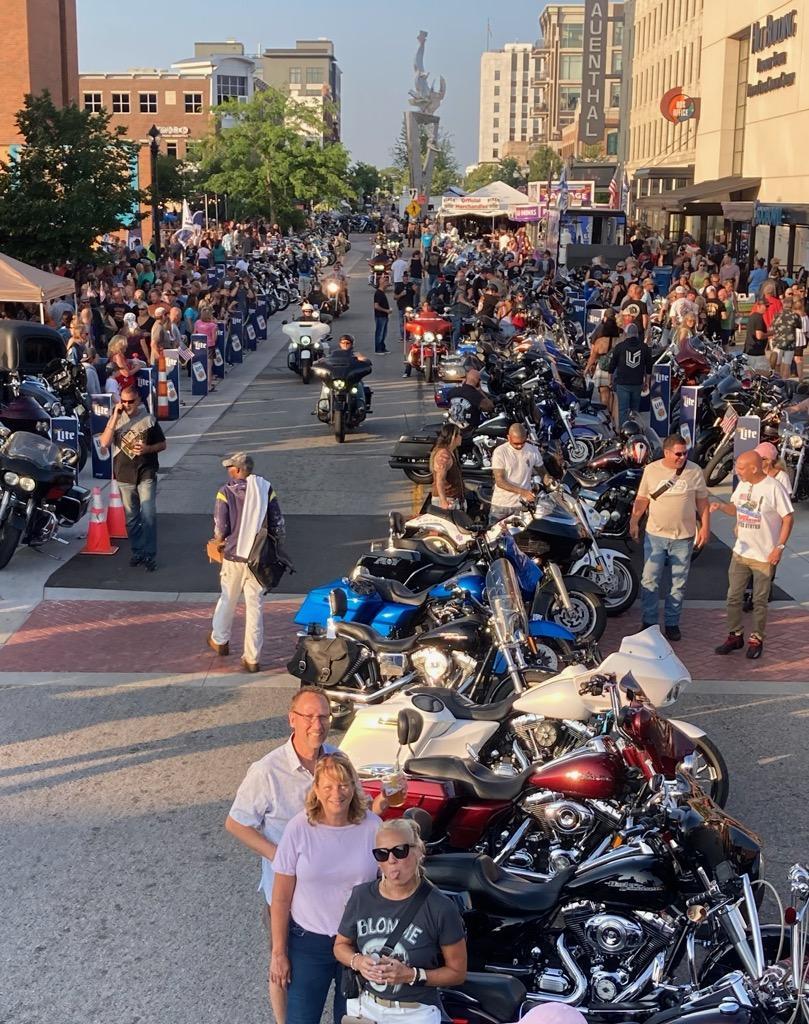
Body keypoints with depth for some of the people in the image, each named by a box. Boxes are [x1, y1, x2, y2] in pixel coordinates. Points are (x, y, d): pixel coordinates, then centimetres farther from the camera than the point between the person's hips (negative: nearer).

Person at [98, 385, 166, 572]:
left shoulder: (148, 419, -2)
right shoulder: (115, 419, 2)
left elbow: (162, 444, 5)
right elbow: (104, 443, -11)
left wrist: (148, 448, -16)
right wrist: (115, 417, -17)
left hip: (146, 475, -3)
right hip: (124, 476, 3)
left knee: (148, 516, -8)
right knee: (131, 518, 11)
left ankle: (149, 555, -4)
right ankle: (137, 551, 22)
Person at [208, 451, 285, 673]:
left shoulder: (226, 492, -12)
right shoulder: (266, 489, -5)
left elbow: (220, 529, -12)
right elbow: (278, 525, -3)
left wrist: (220, 542, 10)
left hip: (233, 556, -1)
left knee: (228, 599, 20)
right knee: (254, 606, 7)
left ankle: (219, 640, 41)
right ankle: (252, 658, 9)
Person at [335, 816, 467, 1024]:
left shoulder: (440, 908, -17)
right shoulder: (361, 896, -6)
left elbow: (457, 972, -9)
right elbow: (341, 945, 9)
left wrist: (412, 975, -21)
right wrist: (357, 962, -12)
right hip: (364, 1007, 3)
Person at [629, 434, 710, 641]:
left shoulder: (694, 471, -3)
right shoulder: (651, 470, -2)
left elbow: (702, 501, 4)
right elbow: (642, 499, 5)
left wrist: (705, 528, 0)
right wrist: (634, 522, -3)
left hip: (683, 537, 0)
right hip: (655, 535, 0)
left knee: (679, 583, 8)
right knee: (650, 581, 2)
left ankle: (672, 622, 20)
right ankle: (649, 622, 13)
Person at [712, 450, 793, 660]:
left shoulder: (773, 488, -18)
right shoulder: (742, 485, 2)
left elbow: (788, 518, -13)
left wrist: (779, 547, -16)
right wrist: (721, 506, -5)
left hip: (764, 556, -6)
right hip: (740, 552, 6)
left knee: (760, 601, 6)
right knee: (734, 597, 10)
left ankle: (756, 640, 19)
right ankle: (735, 636, 23)